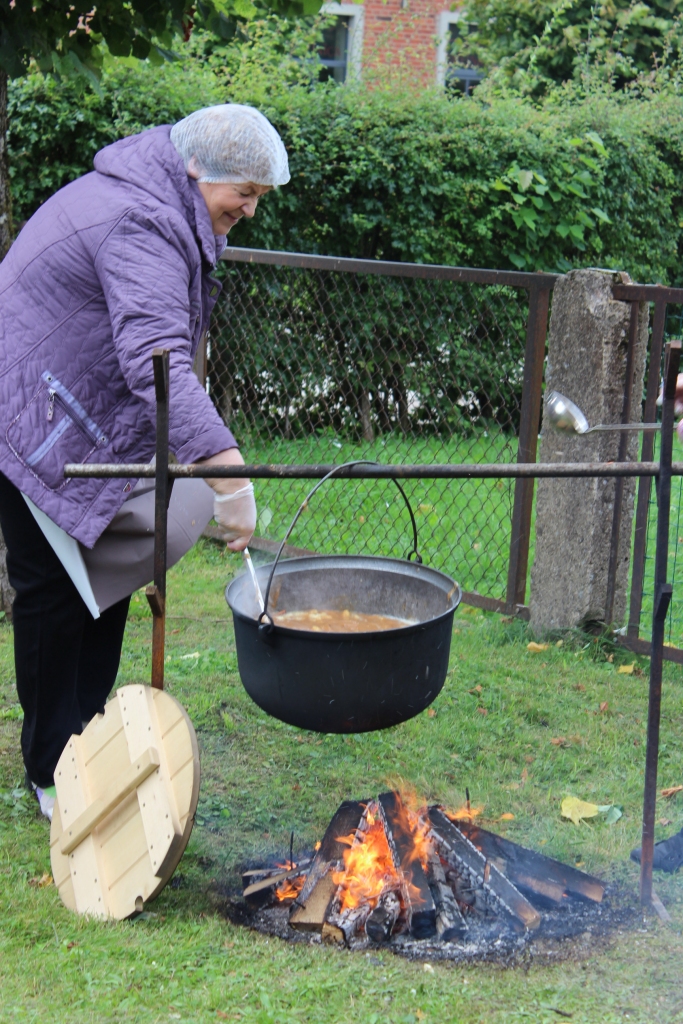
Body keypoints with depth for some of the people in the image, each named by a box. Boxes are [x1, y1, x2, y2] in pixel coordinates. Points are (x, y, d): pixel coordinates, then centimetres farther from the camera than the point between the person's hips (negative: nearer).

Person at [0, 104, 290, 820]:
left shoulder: (153, 207, 6)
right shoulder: (141, 229, -28)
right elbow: (155, 360, -43)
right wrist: (227, 472, -51)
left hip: (89, 420, 10)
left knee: (107, 580, 13)